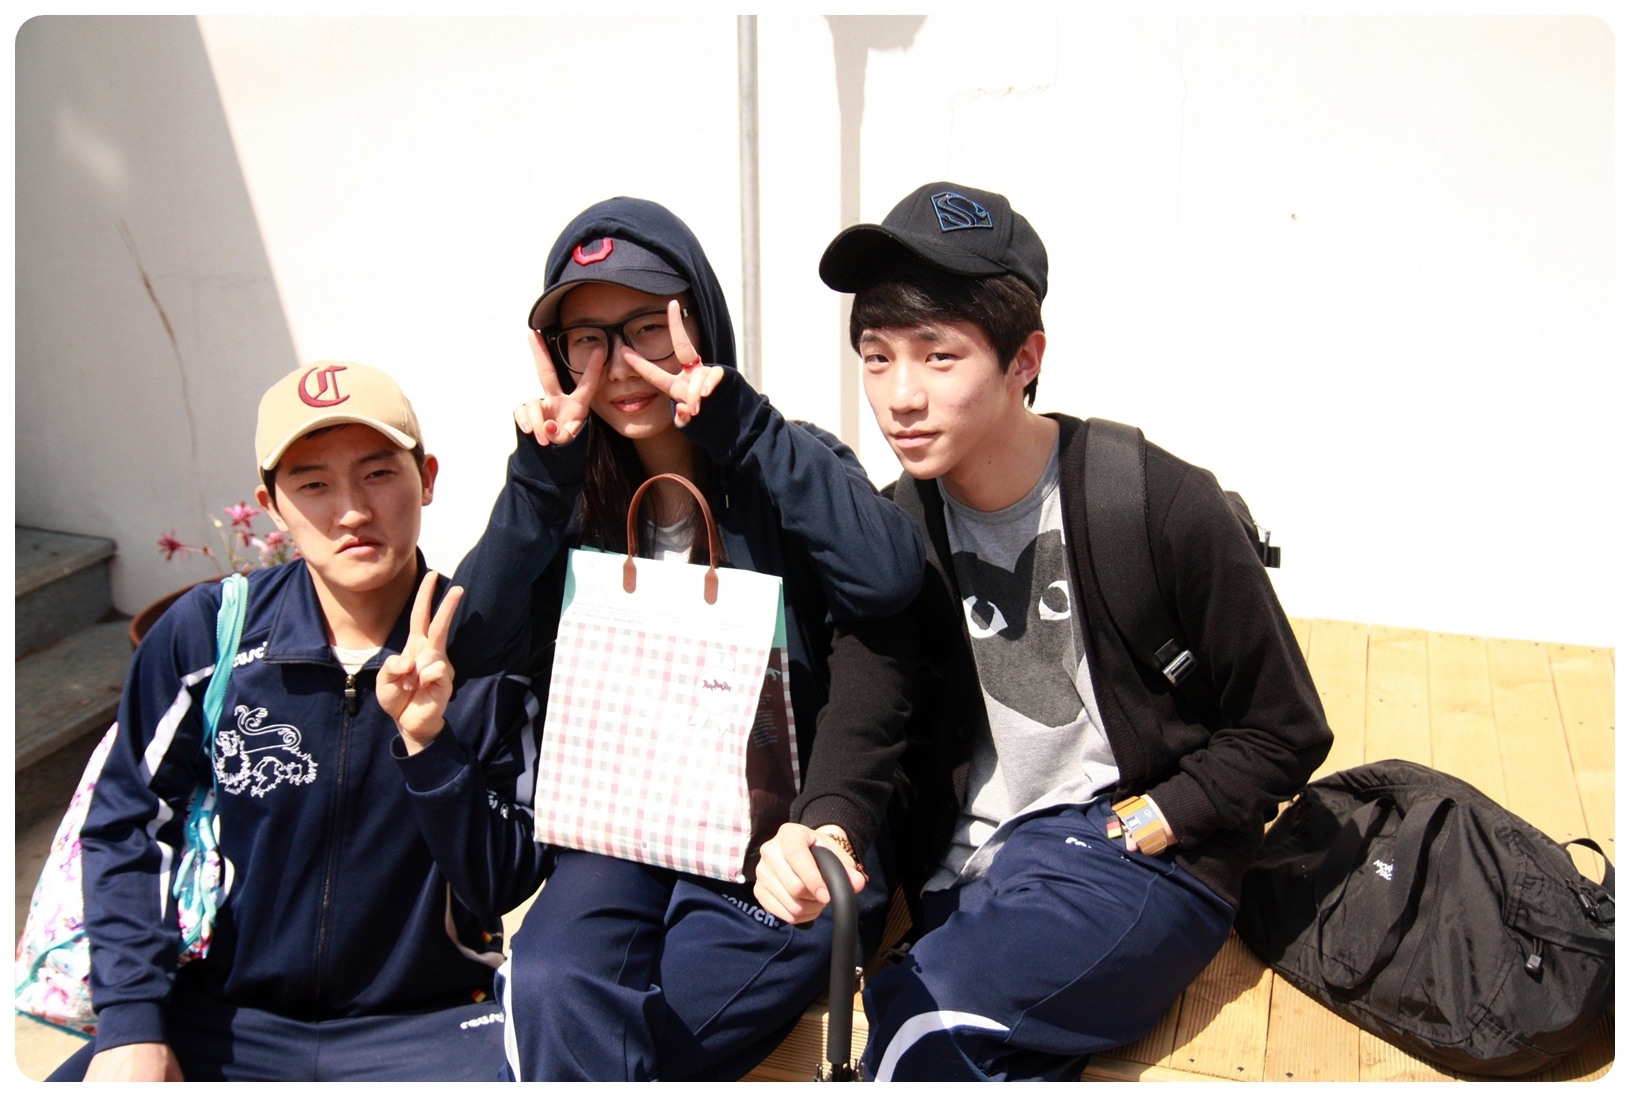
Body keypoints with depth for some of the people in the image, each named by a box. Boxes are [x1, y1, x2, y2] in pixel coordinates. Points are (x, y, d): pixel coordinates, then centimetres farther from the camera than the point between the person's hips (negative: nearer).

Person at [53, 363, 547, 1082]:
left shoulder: (488, 654, -8)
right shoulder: (205, 633, -7)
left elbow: (504, 886, -8)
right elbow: (125, 828, 2)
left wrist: (429, 743, -22)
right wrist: (132, 1025, -5)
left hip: (425, 1025, -1)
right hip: (225, 1021, 2)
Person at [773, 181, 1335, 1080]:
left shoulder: (1164, 508, -14)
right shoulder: (898, 526, 1)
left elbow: (1284, 733, -5)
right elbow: (868, 724, -6)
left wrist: (1137, 827, -12)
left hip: (1141, 862, -4)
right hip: (968, 866, 5)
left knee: (916, 1021, -24)